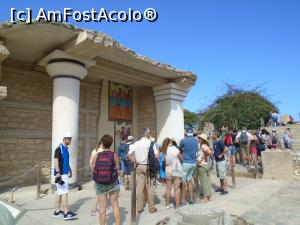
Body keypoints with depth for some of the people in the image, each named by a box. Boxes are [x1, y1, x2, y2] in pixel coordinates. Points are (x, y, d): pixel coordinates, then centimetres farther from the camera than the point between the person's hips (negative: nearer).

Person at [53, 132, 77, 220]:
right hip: (61, 174, -9)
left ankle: (58, 211, 21)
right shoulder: (59, 149, -13)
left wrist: (70, 170, 21)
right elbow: (56, 161, -18)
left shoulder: (66, 149, 14)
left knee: (59, 193, 13)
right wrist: (58, 173, -23)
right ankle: (66, 213, -8)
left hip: (65, 173, 9)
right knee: (64, 192, -10)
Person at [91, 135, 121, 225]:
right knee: (115, 205, 13)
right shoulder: (114, 155, -11)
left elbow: (93, 168, 3)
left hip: (100, 184, 1)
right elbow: (117, 169, -4)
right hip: (113, 183, 0)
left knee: (102, 207, 11)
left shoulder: (96, 155, -8)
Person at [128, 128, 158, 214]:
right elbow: (156, 155, -12)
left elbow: (129, 154, -1)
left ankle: (139, 207, 18)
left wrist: (135, 162, 5)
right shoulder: (151, 143, -9)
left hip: (139, 166, 3)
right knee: (150, 188, 7)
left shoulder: (136, 143, 0)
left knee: (139, 187, 9)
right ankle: (151, 208, 16)